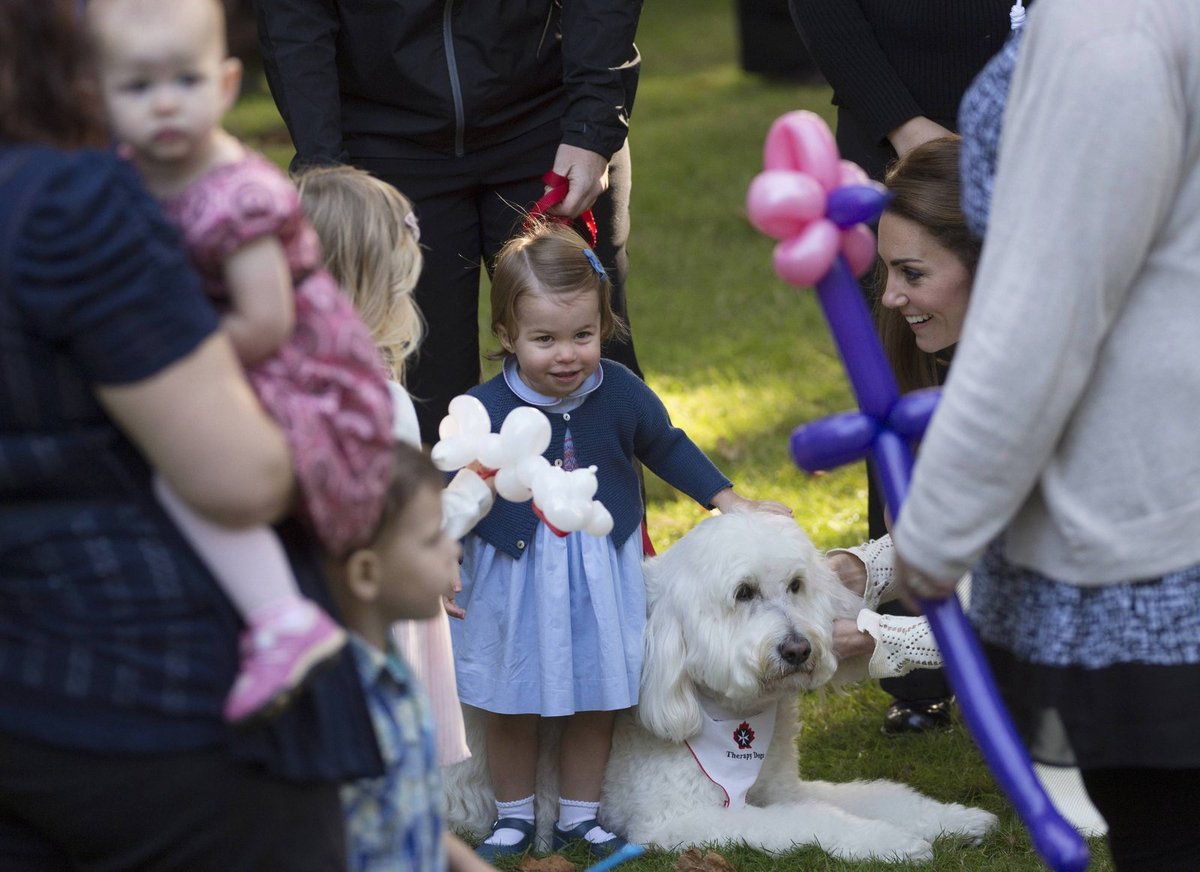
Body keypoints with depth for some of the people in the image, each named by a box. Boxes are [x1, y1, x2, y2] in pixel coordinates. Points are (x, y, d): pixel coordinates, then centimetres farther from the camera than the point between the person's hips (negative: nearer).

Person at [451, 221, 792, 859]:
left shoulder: (621, 394, -9)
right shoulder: (484, 411, -17)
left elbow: (668, 447, 8)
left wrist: (731, 503, 7)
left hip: (600, 578, 2)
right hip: (515, 581, -2)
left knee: (595, 704, 14)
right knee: (510, 709, 11)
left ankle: (579, 815, 30)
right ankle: (514, 817, 30)